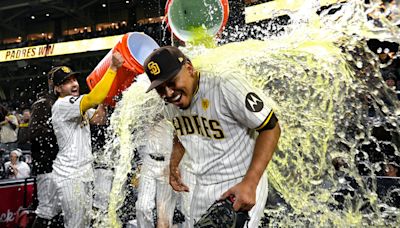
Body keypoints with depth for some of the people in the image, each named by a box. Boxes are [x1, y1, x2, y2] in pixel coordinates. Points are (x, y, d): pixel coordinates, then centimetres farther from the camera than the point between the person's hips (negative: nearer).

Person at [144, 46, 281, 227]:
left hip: (240, 187, -7)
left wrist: (249, 184, -27)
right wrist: (173, 165, 13)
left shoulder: (226, 88, -25)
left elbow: (271, 128, -21)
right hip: (202, 190, 7)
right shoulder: (171, 104, -1)